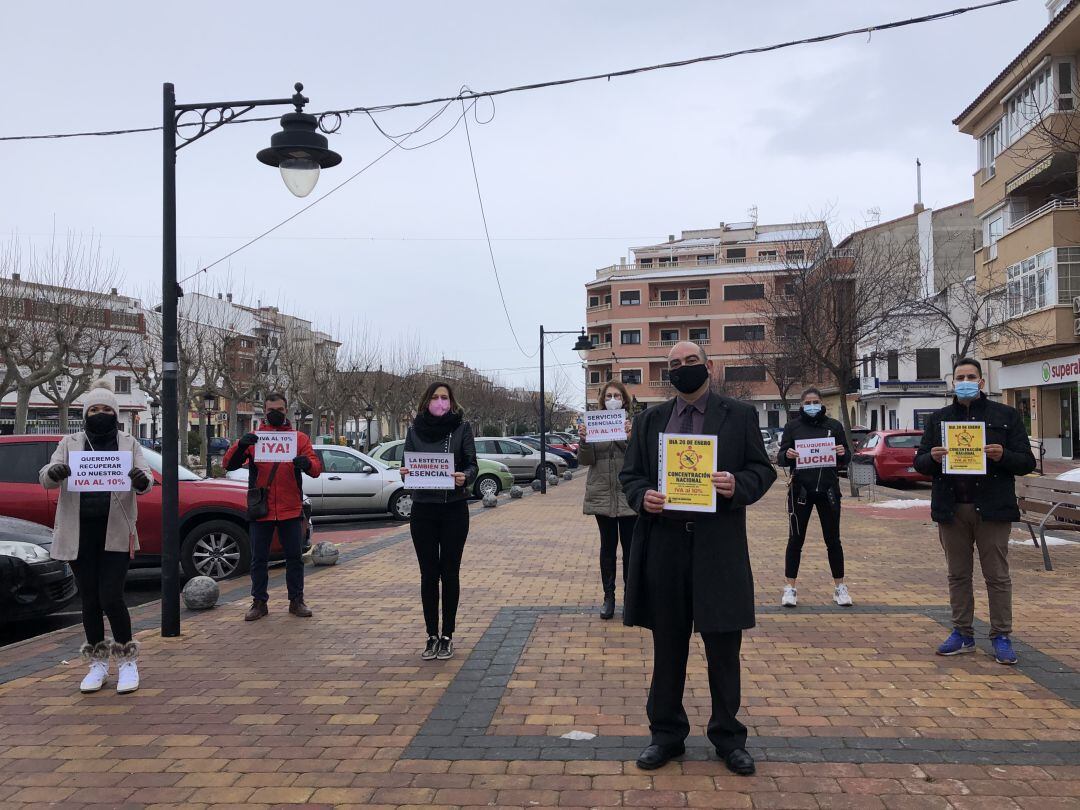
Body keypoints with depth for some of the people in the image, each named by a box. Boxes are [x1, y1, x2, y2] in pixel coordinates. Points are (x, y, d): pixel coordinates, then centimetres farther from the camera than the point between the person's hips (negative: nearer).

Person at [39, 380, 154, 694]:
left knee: (111, 597, -7)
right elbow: (44, 479, 0)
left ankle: (127, 661, 10)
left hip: (116, 531, -2)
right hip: (80, 532, 2)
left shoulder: (129, 443, 6)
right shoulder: (70, 444, 9)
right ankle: (98, 663, 22)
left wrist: (142, 481, -29)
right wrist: (54, 473, -25)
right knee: (90, 600, 8)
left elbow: (146, 479, -4)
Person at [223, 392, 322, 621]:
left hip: (291, 510, 0)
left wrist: (307, 463, -26)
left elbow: (317, 468, -2)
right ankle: (259, 602, 18)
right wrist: (240, 445, -22)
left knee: (295, 557, 8)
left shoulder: (299, 438, 6)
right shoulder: (253, 438, 5)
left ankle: (296, 600, 19)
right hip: (260, 511, 0)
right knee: (259, 559, 7)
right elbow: (229, 464, -3)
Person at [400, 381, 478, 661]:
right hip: (422, 509, 1)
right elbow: (407, 465, 8)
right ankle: (432, 636, 15)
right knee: (428, 574, 5)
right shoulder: (415, 429, 6)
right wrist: (405, 473, -16)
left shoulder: (461, 427, 0)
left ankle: (447, 636, 15)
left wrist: (465, 476, -24)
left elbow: (472, 464, -2)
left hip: (454, 509, -1)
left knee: (450, 573, 5)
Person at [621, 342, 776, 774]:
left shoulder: (740, 415, 5)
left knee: (723, 645, 7)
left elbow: (763, 470, 4)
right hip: (664, 543, 2)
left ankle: (728, 736, 23)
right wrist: (642, 496, -10)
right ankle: (666, 733, 24)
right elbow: (630, 475, 12)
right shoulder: (649, 420, 11)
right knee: (667, 645, 11)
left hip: (719, 545, -2)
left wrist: (738, 485, -17)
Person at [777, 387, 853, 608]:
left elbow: (847, 456, 10)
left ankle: (840, 587, 19)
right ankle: (790, 588, 10)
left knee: (833, 540, 7)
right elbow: (780, 458, 3)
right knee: (795, 539, 2)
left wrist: (843, 453, -13)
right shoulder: (792, 426, 4)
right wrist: (787, 455, -20)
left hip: (828, 489, 1)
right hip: (800, 488, -1)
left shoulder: (834, 426, 7)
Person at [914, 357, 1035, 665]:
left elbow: (1027, 462, 2)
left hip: (992, 509, -3)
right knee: (958, 575, 10)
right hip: (951, 509, 3)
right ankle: (962, 633, 19)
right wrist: (932, 458, -11)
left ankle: (1001, 637, 11)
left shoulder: (1005, 416, 4)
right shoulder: (938, 419, 12)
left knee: (997, 575, 2)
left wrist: (1003, 456, -18)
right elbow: (919, 463, 11)